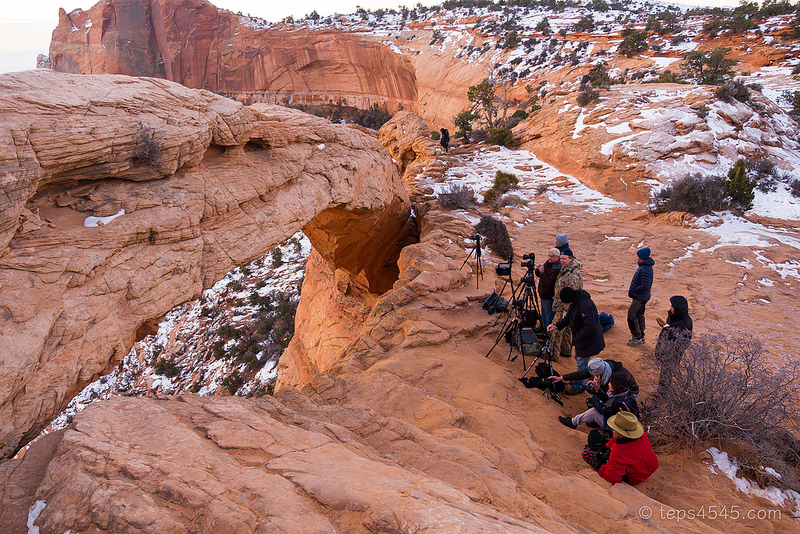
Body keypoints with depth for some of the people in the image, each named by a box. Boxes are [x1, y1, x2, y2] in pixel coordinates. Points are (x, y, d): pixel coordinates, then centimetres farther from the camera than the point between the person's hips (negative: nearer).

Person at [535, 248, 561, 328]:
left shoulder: (557, 269, -24)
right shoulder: (547, 263, 4)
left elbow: (549, 283, -29)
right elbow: (538, 275, 14)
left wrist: (542, 272, -25)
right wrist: (538, 269, -8)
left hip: (549, 298, -10)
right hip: (543, 296, 10)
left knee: (549, 319, 1)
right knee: (544, 317, 25)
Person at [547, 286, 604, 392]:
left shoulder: (585, 305, -34)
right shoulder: (575, 302, -4)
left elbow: (591, 328, -32)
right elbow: (568, 316, 11)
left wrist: (577, 336, -20)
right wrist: (556, 326, -2)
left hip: (588, 340, -10)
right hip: (579, 338, 10)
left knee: (581, 364, 4)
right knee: (578, 358, 26)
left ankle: (578, 386, 21)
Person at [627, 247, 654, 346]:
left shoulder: (645, 269, -24)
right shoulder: (645, 266, 9)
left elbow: (644, 286, -27)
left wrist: (633, 291, -14)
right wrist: (633, 292, 12)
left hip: (640, 298, -10)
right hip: (642, 297, 10)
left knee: (632, 316, -6)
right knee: (639, 316, 18)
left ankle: (637, 337, 3)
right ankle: (641, 337, 29)